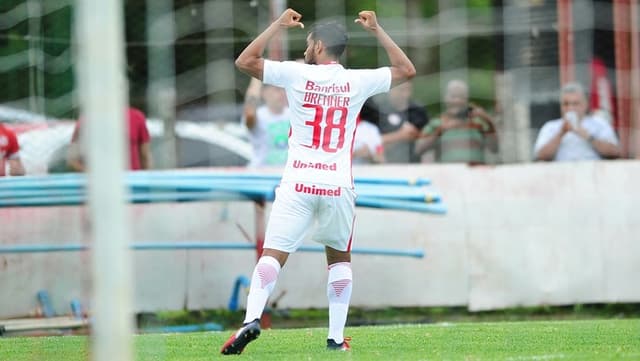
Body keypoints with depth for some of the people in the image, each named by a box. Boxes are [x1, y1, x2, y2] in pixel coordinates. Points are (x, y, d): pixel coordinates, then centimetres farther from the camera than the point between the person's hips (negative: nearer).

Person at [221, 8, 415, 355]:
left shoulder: (297, 74, -1)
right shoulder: (358, 81, 4)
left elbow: (244, 61, 10)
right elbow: (406, 70, 20)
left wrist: (278, 25, 15)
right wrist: (377, 31, 23)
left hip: (298, 183, -2)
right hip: (338, 185, 2)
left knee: (273, 255, -6)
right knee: (339, 258, 19)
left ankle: (252, 317, -28)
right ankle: (336, 336, 13)